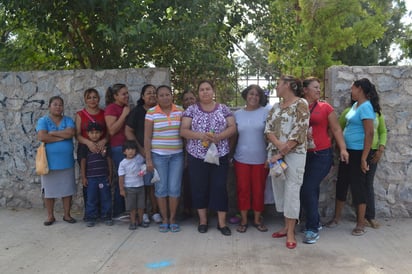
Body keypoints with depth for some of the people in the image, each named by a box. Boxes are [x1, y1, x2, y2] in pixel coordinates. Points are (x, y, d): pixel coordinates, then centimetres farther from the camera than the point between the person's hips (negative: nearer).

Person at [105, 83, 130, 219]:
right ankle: (118, 212, 7)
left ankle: (125, 210, 16)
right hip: (118, 148, -8)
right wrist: (124, 115, -15)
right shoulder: (111, 108, -7)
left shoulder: (126, 108, 17)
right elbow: (112, 130, -16)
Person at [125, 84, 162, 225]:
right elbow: (128, 131, -2)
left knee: (155, 183, 4)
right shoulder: (137, 111, 0)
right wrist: (140, 149, -9)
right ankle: (143, 213, 11)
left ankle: (155, 212, 15)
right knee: (143, 183, -1)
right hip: (142, 153, -3)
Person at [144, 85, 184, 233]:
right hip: (158, 155, -1)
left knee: (174, 188, 2)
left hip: (177, 155, 1)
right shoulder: (151, 112, -3)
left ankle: (172, 218, 17)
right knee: (161, 188, 4)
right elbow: (147, 137, -2)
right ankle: (164, 219, 19)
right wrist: (148, 159, -6)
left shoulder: (180, 111, 4)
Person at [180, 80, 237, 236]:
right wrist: (201, 135, -20)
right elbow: (183, 131, -3)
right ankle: (203, 220, 21)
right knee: (199, 188, 6)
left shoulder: (223, 109, 6)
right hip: (197, 156, 0)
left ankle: (222, 222, 10)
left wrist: (219, 136, -18)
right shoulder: (191, 110, 3)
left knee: (220, 187, 0)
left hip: (220, 155, 0)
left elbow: (232, 128, 0)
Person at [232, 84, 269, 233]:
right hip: (241, 159, 2)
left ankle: (257, 219, 24)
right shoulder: (237, 114, 6)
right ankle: (243, 220, 21)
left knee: (259, 190, 7)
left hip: (260, 159, -2)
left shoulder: (266, 112, -2)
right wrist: (230, 155, 10)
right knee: (243, 189, 7)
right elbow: (234, 136, 11)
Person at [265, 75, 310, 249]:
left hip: (294, 154, -7)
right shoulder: (275, 107, 15)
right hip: (275, 153, 7)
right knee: (280, 189, 10)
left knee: (291, 190, -5)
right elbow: (268, 129, 6)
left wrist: (282, 153, -16)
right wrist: (278, 145, -14)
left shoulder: (301, 104, -6)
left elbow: (299, 132, -14)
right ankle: (286, 226, 23)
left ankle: (291, 232, 3)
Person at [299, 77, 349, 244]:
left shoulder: (325, 107, 2)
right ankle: (314, 221, 30)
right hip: (303, 155, 3)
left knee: (309, 189, -10)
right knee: (310, 190, 10)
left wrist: (343, 149, -5)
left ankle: (312, 229, 1)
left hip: (322, 155, -2)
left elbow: (336, 129, 3)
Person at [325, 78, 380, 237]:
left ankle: (361, 224, 11)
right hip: (347, 151, 9)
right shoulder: (356, 105, 11)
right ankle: (337, 218, 26)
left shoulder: (365, 107, -16)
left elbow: (369, 133, -21)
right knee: (341, 183, 14)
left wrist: (364, 158, -23)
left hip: (358, 152, -9)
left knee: (358, 186, -1)